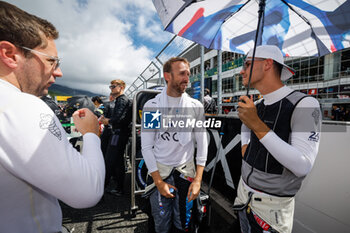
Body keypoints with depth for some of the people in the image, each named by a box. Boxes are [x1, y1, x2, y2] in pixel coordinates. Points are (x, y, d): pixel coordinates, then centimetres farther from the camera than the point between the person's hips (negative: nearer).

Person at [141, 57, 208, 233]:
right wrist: (158, 181, -9)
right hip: (160, 171, 0)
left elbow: (202, 143, -1)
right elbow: (146, 147, -7)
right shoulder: (151, 106, -7)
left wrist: (198, 179, -6)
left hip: (186, 171, 1)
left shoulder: (196, 106, -3)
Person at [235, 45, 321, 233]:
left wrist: (257, 125, -33)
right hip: (244, 192, 6)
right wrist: (244, 146, 5)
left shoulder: (305, 104, -19)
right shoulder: (257, 105, 2)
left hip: (272, 205, -6)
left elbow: (302, 167, -27)